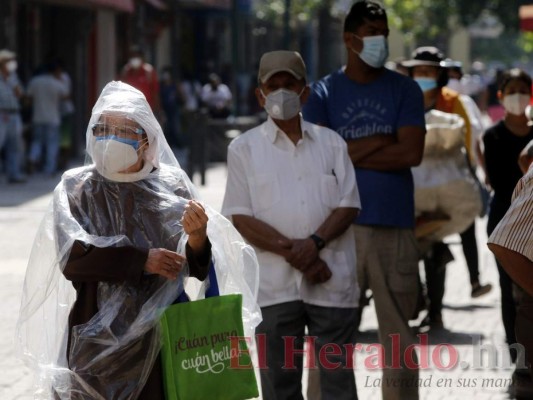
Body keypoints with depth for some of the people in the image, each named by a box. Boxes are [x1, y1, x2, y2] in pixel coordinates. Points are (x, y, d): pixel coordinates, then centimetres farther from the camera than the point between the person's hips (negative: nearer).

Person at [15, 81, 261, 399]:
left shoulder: (172, 186, 3)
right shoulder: (77, 188, 1)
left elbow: (198, 268, -2)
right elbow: (71, 257, -12)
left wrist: (197, 238, -23)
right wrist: (141, 260, -17)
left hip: (161, 335, 1)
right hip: (97, 335, 0)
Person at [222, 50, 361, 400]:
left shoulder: (330, 142, 11)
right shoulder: (244, 148, 6)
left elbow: (349, 204, 4)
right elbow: (240, 217, -2)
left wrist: (315, 242, -14)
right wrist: (292, 252, -12)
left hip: (331, 282, 1)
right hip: (275, 286, -1)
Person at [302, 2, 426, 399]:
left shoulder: (404, 89, 8)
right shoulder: (323, 92, 7)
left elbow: (412, 152, -5)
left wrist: (349, 153, -5)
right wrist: (381, 142, -7)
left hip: (395, 225, 1)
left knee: (398, 330, 5)